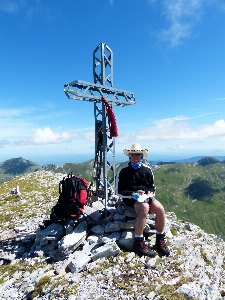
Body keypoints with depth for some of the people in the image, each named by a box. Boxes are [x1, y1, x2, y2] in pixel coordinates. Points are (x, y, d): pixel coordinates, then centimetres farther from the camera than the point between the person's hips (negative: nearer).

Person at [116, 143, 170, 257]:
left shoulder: (147, 169, 5)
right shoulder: (123, 170, -6)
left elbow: (152, 187, 15)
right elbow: (119, 191, -6)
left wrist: (151, 193, -8)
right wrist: (134, 193, -19)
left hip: (146, 197, 4)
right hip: (130, 198, -4)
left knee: (160, 209, -22)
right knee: (144, 207, -34)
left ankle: (160, 241, -3)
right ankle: (138, 243, -23)